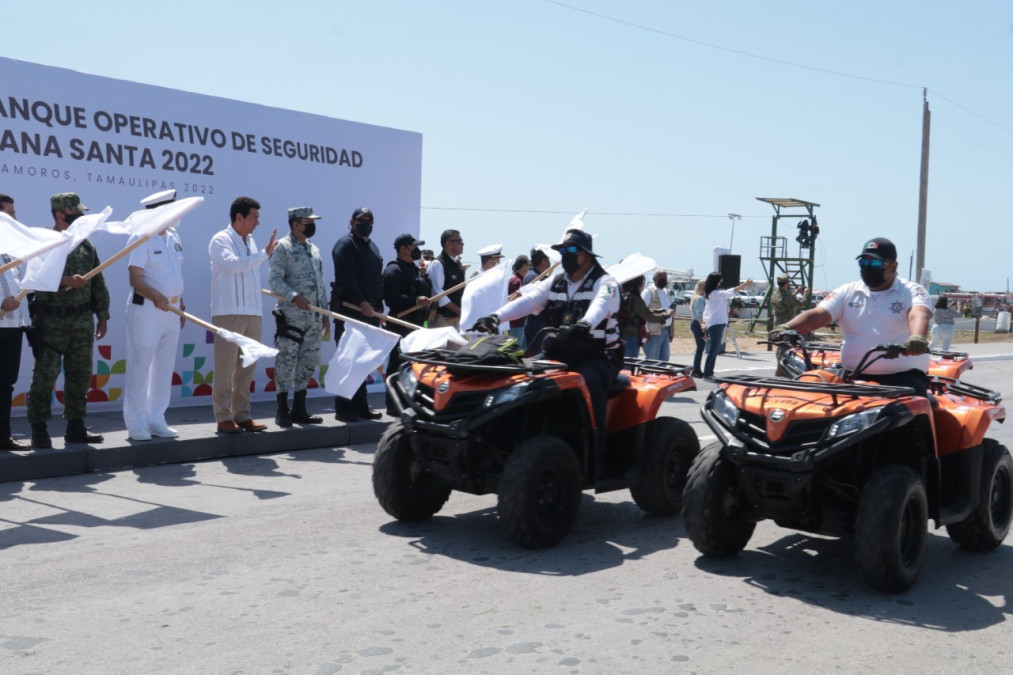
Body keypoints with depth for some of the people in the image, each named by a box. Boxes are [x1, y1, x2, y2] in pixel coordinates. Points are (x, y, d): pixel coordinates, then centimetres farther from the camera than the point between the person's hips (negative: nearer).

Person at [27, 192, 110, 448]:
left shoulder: (85, 244, 12)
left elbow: (98, 283, 15)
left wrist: (102, 316, 13)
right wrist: (66, 281, -24)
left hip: (83, 320, 6)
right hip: (52, 321, -6)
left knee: (80, 376, 10)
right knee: (45, 376, -3)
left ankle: (75, 427, 20)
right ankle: (39, 430, 6)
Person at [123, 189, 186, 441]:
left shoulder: (173, 236, 12)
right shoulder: (141, 239, -11)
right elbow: (135, 279, -18)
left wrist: (180, 305, 18)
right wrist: (156, 296, -32)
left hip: (171, 310, 8)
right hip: (146, 310, -7)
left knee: (165, 366, 11)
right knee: (140, 367, -2)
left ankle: (156, 420, 20)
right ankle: (135, 423, 6)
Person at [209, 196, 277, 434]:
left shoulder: (251, 241, 17)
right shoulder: (221, 240, -5)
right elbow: (233, 264, -22)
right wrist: (264, 254, -17)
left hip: (253, 313, 7)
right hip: (228, 313, -7)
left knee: (247, 367, 9)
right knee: (225, 367, -3)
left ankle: (242, 415, 15)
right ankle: (224, 417, 2)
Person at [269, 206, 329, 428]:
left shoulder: (314, 249, 18)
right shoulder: (283, 247, -5)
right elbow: (274, 280, -12)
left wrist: (325, 312, 17)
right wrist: (294, 297, -25)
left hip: (313, 317, 7)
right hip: (291, 316, -7)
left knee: (308, 363, 9)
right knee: (286, 362, -4)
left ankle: (299, 409, 18)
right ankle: (282, 411, 4)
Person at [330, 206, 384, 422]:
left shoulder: (372, 246, 23)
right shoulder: (345, 244, -4)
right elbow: (346, 278, -16)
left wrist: (378, 307, 15)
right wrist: (362, 303, -23)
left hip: (370, 311, 8)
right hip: (350, 310, -8)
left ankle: (361, 406, 17)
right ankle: (344, 408, -4)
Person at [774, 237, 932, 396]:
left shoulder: (912, 292, 4)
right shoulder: (847, 292, 14)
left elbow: (918, 315, -18)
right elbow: (818, 314, 0)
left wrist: (917, 337, -43)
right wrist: (787, 328, -21)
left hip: (902, 376, -3)